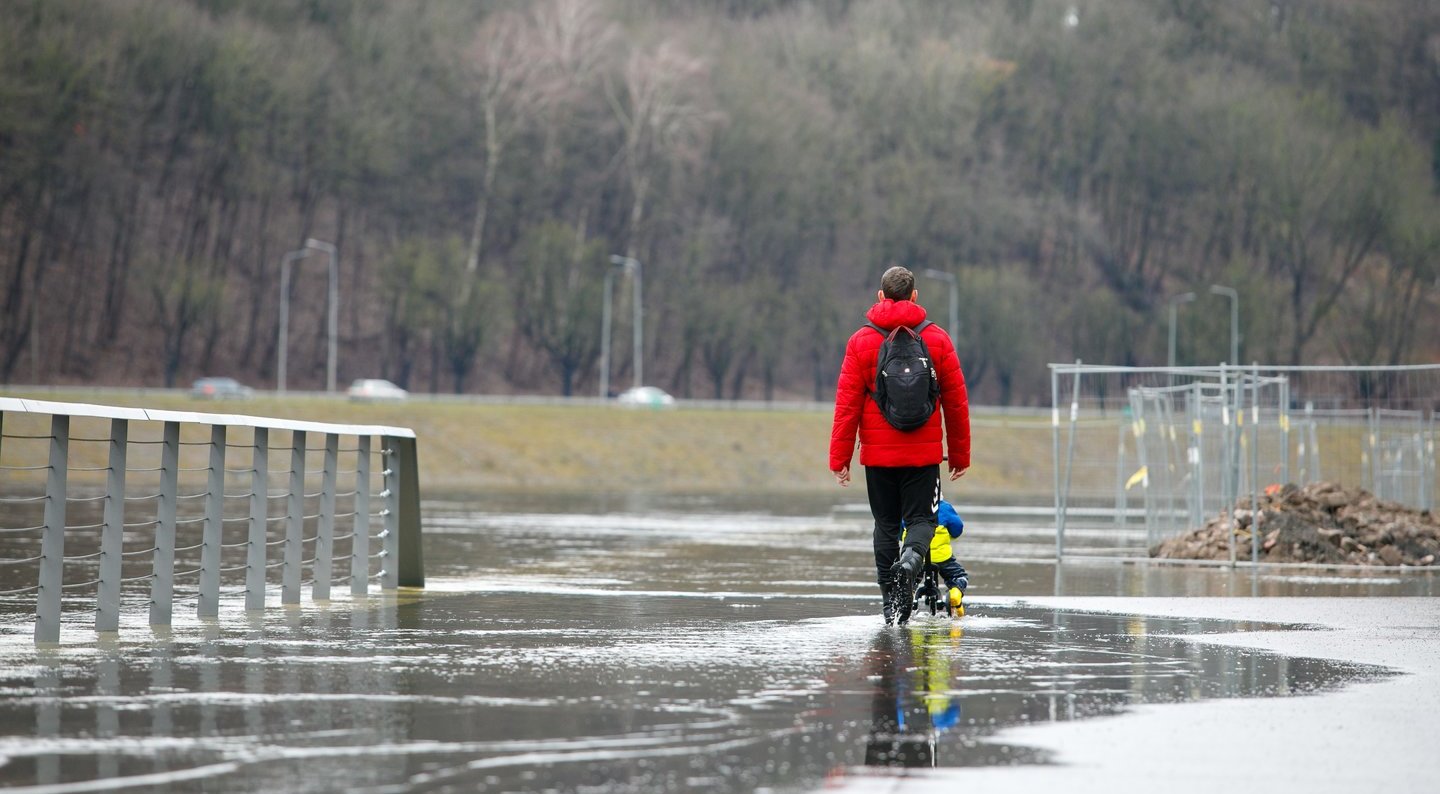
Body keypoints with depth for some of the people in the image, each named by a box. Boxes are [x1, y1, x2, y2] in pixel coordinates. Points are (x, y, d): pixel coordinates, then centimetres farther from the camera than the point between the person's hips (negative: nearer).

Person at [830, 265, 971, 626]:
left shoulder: (861, 342, -2)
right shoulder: (938, 339, 1)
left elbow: (847, 404, -4)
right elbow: (956, 403, 4)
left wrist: (840, 458, 1)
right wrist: (960, 456, 12)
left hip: (878, 453, 0)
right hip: (924, 453, 0)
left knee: (886, 524, 11)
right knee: (921, 518, 7)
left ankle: (891, 604, 7)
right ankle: (911, 558, -25)